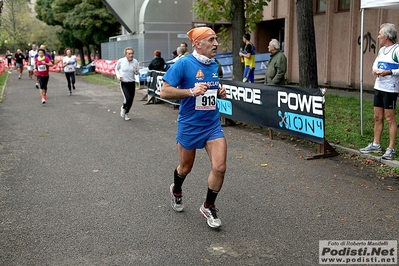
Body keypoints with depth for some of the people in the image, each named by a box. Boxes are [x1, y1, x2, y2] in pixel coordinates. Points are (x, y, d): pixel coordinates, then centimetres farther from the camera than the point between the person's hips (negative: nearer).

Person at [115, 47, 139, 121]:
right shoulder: (120, 61, -10)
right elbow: (116, 69, 9)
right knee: (127, 99, -19)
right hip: (124, 83, -3)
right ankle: (123, 108, 16)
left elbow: (137, 73, 8)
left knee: (131, 100, 7)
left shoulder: (135, 62, -4)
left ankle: (126, 113, 33)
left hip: (132, 83, 3)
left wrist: (136, 71, -15)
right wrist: (118, 76, -8)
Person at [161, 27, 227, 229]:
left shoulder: (214, 65, 5)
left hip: (213, 125, 4)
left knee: (219, 168, -7)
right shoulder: (183, 64, -14)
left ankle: (208, 207, 15)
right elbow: (165, 92, -16)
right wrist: (191, 91, -28)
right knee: (185, 167, 14)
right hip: (189, 126, -4)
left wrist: (219, 92, 0)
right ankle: (176, 191, 49)